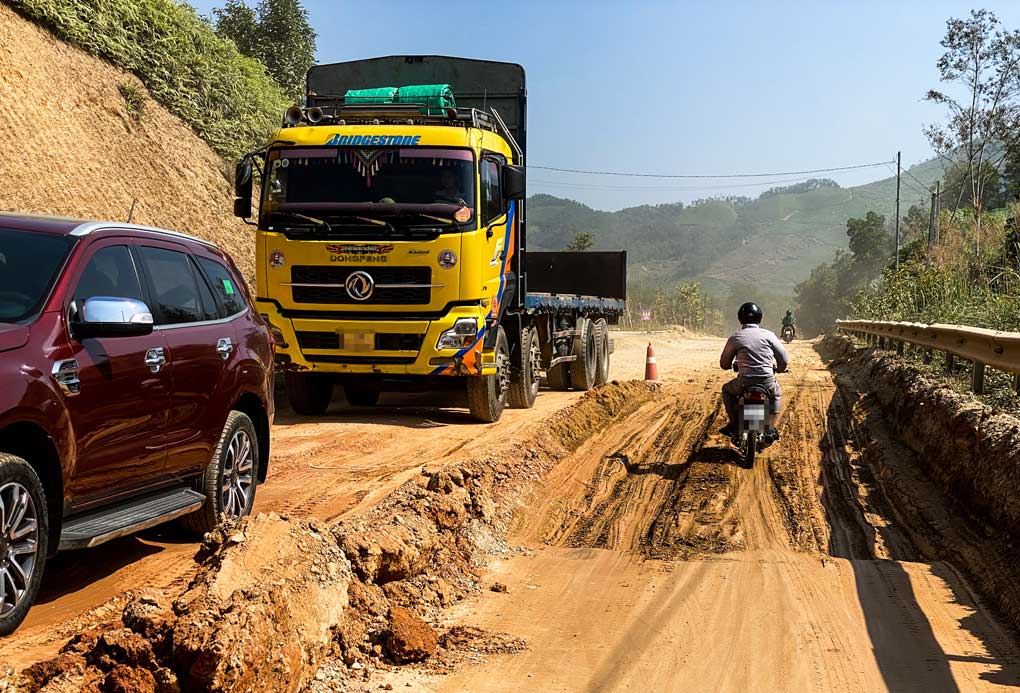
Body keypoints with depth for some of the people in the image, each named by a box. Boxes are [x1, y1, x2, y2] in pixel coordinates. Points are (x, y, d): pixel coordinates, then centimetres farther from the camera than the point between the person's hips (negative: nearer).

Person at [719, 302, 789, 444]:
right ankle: (771, 429, 21)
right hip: (767, 383, 1)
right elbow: (784, 360, 3)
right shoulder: (768, 335, 1)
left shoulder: (734, 338, 0)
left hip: (744, 384, -1)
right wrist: (778, 369, 26)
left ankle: (734, 424, 25)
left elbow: (724, 364, 7)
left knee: (727, 390, 32)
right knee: (777, 394, 35)